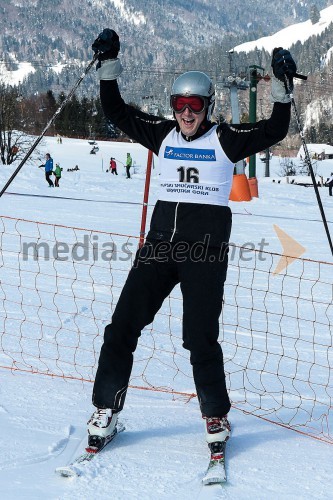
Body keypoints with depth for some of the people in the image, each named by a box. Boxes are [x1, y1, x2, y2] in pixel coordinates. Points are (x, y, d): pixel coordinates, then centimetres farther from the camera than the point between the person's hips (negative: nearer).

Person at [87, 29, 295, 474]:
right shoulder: (163, 134, 12)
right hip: (161, 239, 4)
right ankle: (106, 410, 12)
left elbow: (275, 131, -3)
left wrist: (281, 86, -14)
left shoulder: (225, 139, 3)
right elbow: (117, 112, 13)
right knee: (122, 325, -1)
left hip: (206, 245, -3)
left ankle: (216, 418, 15)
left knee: (201, 337, -4)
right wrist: (108, 65, 4)